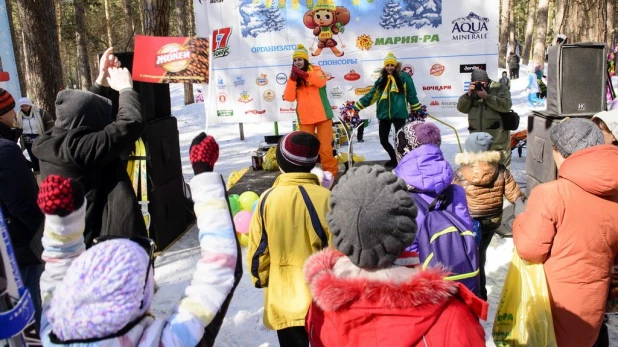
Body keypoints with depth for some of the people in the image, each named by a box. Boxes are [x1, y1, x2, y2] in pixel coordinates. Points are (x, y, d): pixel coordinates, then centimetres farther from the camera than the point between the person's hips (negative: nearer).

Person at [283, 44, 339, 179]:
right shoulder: (293, 77, 8)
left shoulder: (316, 70, 1)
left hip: (322, 115, -3)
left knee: (325, 148, -3)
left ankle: (331, 174, 10)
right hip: (304, 118, 3)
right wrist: (293, 79, -17)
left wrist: (304, 74, -34)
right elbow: (289, 97, -6)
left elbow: (321, 81, -23)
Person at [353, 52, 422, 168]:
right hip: (384, 114, 5)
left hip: (398, 113, -5)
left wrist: (416, 109, 2)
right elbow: (371, 94, 12)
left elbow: (411, 94, 2)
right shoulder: (381, 80, 12)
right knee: (383, 140, 9)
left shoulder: (403, 77, 0)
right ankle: (394, 159, 30)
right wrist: (357, 106, 7)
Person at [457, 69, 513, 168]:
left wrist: (487, 96, -20)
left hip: (498, 141, -5)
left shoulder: (499, 88, -3)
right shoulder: (472, 92, 12)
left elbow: (506, 105, -18)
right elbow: (461, 108, 4)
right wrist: (469, 94, -11)